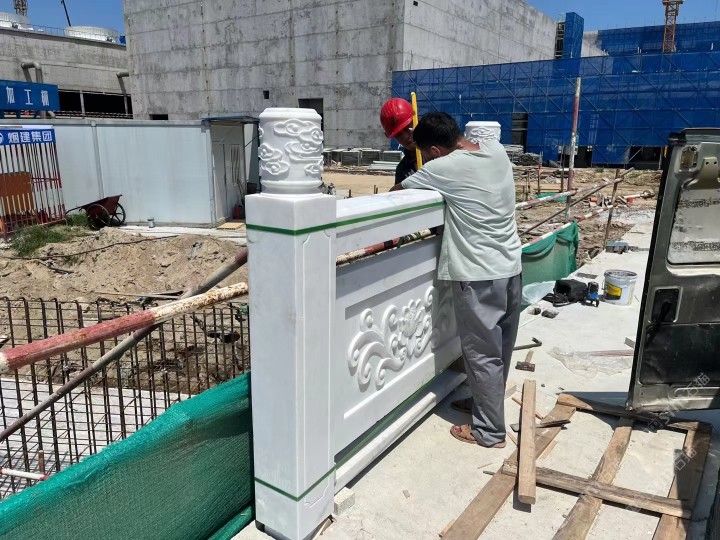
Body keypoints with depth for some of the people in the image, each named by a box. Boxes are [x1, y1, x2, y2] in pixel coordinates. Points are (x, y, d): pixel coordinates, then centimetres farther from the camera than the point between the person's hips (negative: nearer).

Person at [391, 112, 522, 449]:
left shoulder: (444, 168, -16)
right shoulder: (497, 150, 3)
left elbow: (396, 193, -1)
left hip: (479, 276, -8)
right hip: (510, 267, 8)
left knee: (483, 353, 4)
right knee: (499, 348, 20)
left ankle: (489, 431, 17)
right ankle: (485, 402, 39)